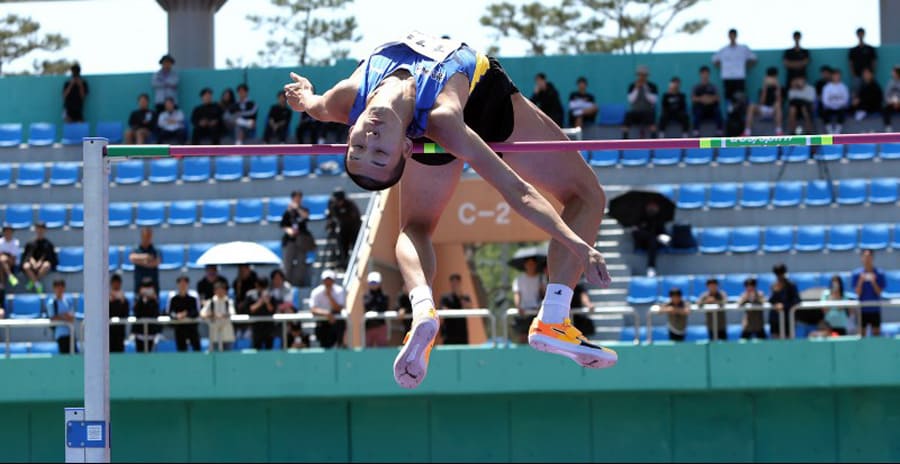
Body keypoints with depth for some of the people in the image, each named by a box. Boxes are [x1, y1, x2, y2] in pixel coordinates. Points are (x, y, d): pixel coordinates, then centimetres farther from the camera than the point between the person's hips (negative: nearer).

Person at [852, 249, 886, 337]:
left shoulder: (879, 274, -1)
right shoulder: (856, 274, -1)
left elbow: (879, 292, -5)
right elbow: (858, 293, -5)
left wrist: (873, 282, -21)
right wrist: (861, 281, -21)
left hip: (875, 309, 0)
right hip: (862, 309, 0)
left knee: (876, 333, 4)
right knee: (861, 334, 2)